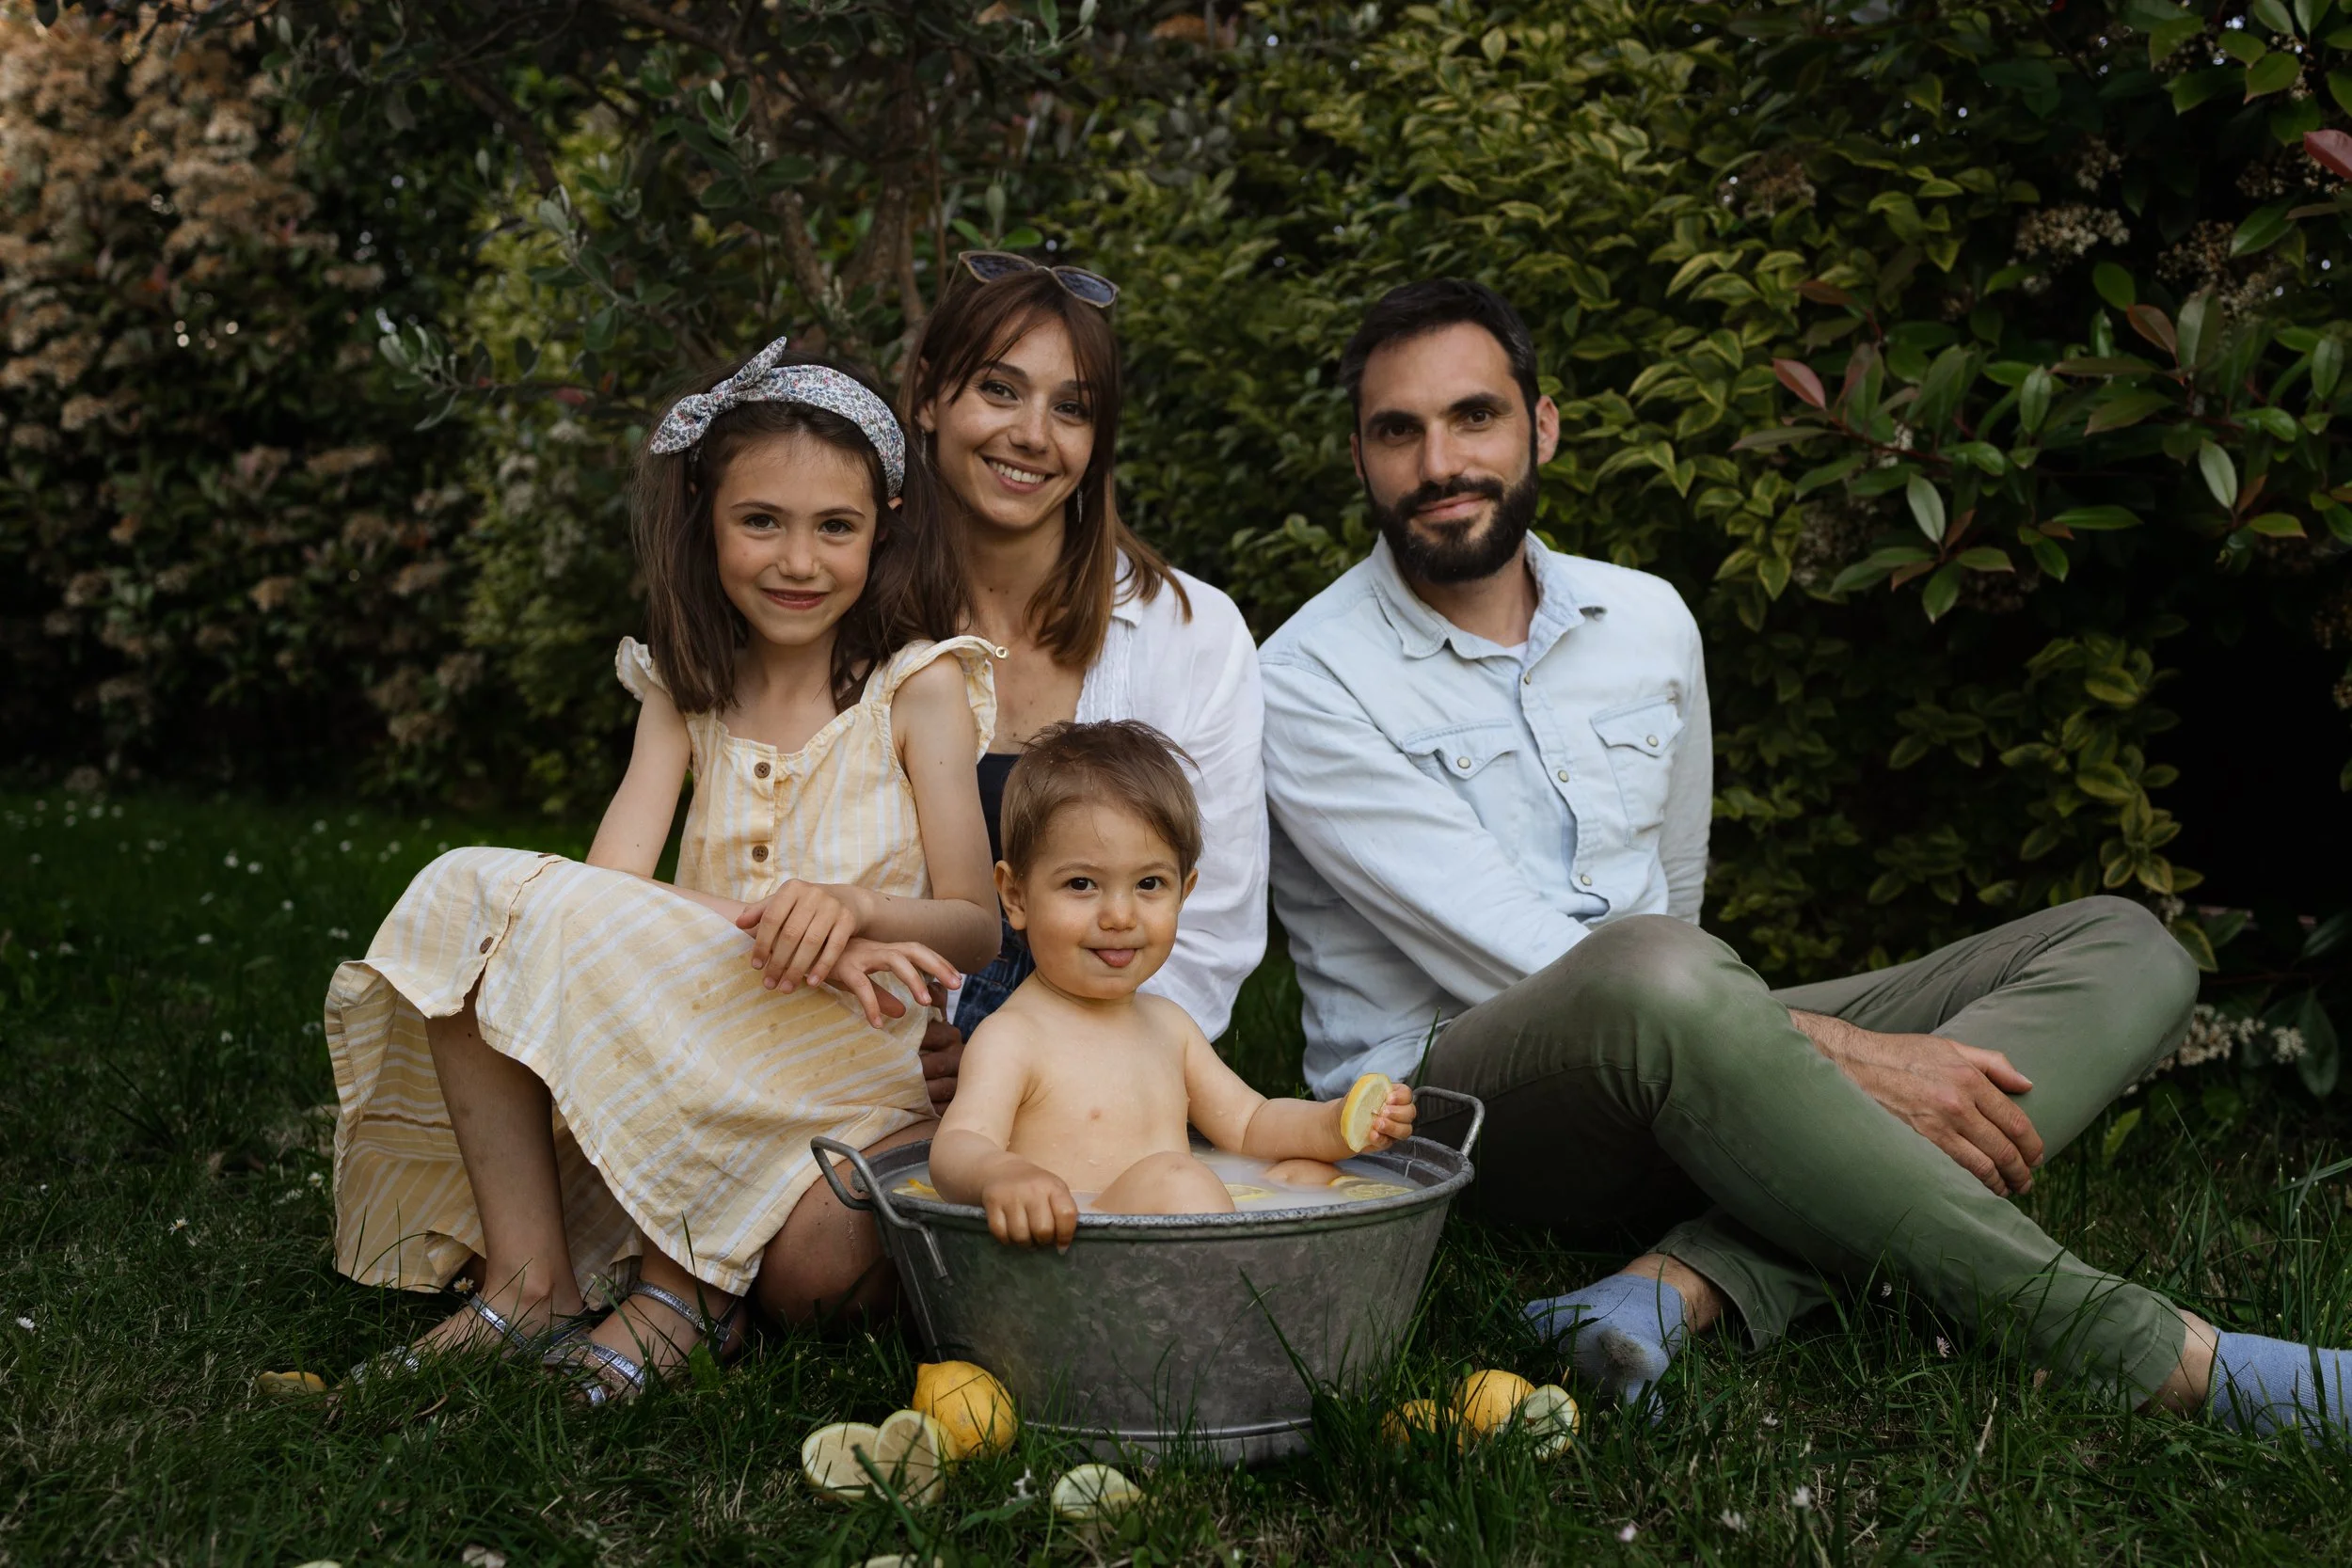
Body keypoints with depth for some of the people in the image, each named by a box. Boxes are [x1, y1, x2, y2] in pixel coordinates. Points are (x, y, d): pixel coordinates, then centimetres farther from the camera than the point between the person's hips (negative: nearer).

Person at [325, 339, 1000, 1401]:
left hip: (865, 1053, -3)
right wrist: (776, 930, -26)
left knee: (816, 1269, -38)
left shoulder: (921, 685, 0)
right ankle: (528, 1279, -18)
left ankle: (682, 1283, -3)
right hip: (699, 1057, 4)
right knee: (468, 891, -18)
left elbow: (977, 926, -5)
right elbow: (610, 882, -6)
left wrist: (850, 907, -28)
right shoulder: (685, 691, 11)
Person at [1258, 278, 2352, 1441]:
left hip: (1668, 1068, 7)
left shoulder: (1647, 620, 12)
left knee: (2121, 949, -6)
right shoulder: (1309, 684, -7)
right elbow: (1521, 962, -16)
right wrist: (1845, 1056, -21)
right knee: (1648, 974, -41)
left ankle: (1691, 1282, -31)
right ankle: (2145, 1352, -30)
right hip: (1444, 1099, -7)